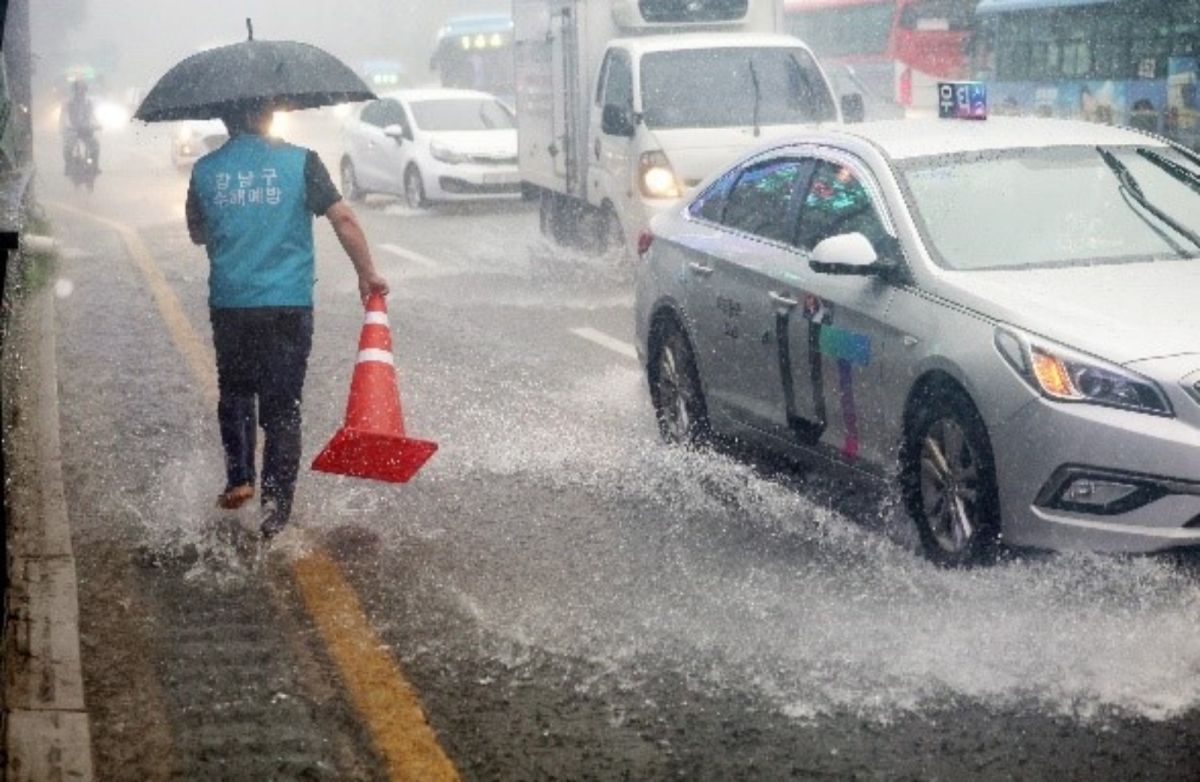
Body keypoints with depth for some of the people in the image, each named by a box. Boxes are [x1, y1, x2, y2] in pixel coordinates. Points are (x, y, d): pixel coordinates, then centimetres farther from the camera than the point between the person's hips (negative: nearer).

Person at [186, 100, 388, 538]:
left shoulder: (205, 171, 2)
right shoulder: (300, 162, -5)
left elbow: (197, 234, 15)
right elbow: (343, 219, -6)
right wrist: (367, 274, 3)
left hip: (229, 305, 2)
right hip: (288, 305, -2)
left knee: (235, 392, 23)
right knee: (281, 405, 5)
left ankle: (239, 479, 15)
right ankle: (275, 503, 2)